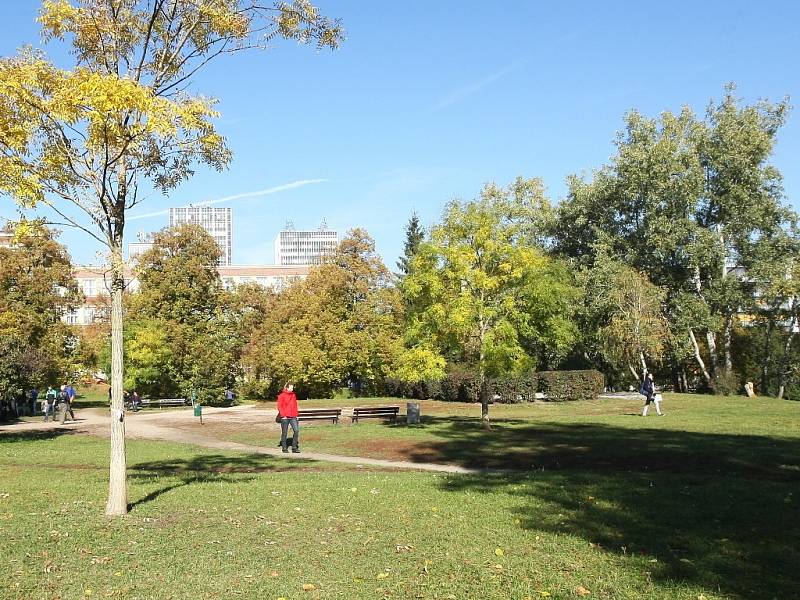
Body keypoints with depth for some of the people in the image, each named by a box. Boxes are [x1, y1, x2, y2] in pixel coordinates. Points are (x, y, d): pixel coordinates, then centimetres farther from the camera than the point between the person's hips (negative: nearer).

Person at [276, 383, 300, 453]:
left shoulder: (294, 395, 11)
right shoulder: (282, 396, -5)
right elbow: (279, 406, -7)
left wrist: (296, 414, 11)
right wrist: (283, 415, -12)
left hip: (293, 417, 4)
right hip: (285, 417, -4)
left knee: (296, 430, -7)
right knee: (284, 432, 4)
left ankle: (294, 447, 1)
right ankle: (284, 448, 16)